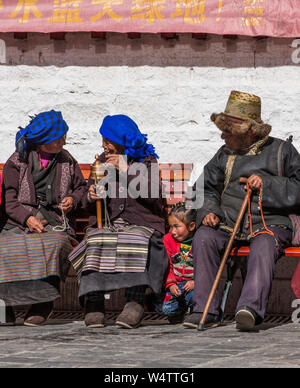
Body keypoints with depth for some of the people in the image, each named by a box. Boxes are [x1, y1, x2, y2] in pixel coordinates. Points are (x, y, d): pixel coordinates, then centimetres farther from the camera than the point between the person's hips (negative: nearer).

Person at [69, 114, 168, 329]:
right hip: (106, 223, 3)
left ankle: (135, 303, -39)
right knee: (96, 242, -31)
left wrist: (126, 170, -12)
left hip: (141, 224, -3)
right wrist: (91, 196, -5)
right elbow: (90, 205, 20)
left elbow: (153, 195, -10)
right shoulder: (103, 161, 18)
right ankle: (94, 304, -38)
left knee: (136, 241, -37)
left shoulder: (147, 161, 8)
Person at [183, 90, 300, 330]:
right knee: (203, 237, -27)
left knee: (263, 247, -38)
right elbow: (208, 189, 21)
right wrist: (209, 212, 0)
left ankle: (251, 307, -56)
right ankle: (206, 310, -28)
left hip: (270, 223, -3)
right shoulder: (224, 155, 18)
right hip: (229, 223, 4)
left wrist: (267, 184, -11)